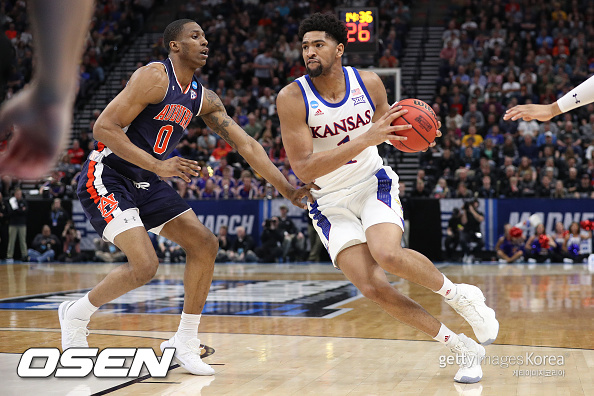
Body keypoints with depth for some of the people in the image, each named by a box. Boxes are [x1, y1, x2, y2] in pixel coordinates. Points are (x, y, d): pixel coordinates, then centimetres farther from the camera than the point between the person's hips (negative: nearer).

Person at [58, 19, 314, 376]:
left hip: (148, 184, 9)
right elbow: (104, 127, -22)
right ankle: (76, 314, 5)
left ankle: (185, 343, 12)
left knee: (205, 245, 2)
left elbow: (246, 145, 9)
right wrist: (158, 166, -28)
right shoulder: (154, 77, -17)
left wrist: (288, 190, 3)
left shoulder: (204, 98, 7)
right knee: (145, 265, -21)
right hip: (107, 177, -8)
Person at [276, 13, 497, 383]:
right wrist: (367, 138, -30)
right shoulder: (292, 98, -17)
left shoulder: (369, 83, -7)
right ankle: (462, 347, -2)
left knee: (387, 254, -31)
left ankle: (459, 295, -2)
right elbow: (304, 169, -24)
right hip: (331, 202, 0)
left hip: (373, 183, 0)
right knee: (372, 287, -15)